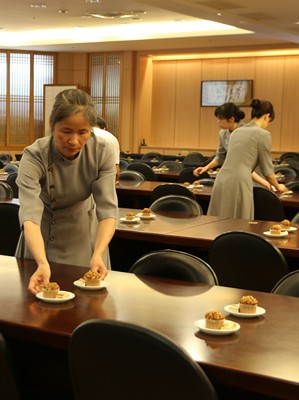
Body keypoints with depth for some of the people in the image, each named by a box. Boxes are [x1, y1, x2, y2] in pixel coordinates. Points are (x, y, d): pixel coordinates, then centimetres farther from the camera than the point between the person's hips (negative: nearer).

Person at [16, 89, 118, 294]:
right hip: (43, 236, -1)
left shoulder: (103, 152, -23)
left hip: (84, 232, 2)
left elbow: (107, 208, -26)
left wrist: (98, 254, -44)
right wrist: (43, 263, -57)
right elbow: (30, 215, -40)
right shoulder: (34, 156, -30)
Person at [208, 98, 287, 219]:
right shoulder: (263, 134, 0)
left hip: (221, 181, 7)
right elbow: (267, 169, 5)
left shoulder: (237, 131, 19)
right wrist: (277, 186, 24)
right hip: (238, 183, -7)